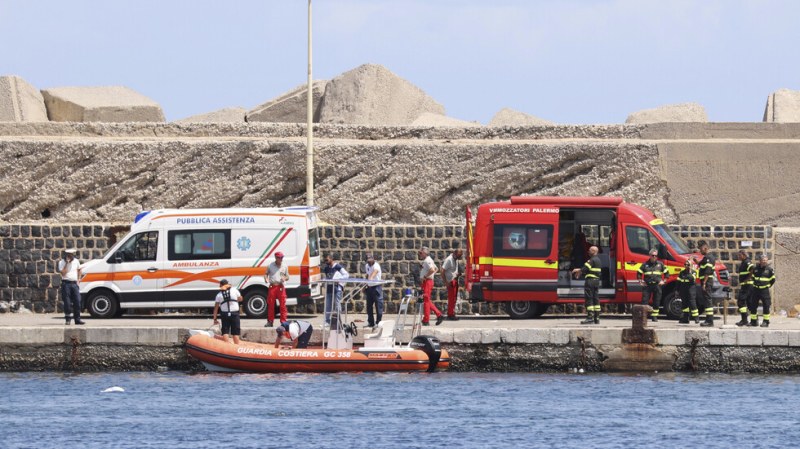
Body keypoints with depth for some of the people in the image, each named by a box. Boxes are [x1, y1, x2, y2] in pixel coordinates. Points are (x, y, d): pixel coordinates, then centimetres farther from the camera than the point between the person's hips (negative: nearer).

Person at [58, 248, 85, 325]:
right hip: (66, 284, -4)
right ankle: (68, 319, 3)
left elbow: (79, 270, 26)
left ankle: (77, 319, 2)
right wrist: (67, 263, -17)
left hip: (74, 284, 4)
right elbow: (63, 273, -16)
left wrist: (78, 280, 16)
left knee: (77, 302, -2)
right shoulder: (62, 262, -4)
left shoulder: (76, 261, 10)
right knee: (67, 303, -5)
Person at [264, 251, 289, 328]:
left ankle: (284, 321, -1)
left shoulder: (284, 266, 8)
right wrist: (266, 279, -5)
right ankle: (270, 321, 12)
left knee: (282, 305, -5)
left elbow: (287, 277, 14)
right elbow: (266, 274, 17)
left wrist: (284, 278, -10)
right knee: (270, 305, 4)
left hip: (281, 287, -1)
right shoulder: (270, 266, 7)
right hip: (272, 286, 1)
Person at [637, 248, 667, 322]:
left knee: (656, 302, 2)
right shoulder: (645, 264, 7)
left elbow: (666, 273, 16)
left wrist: (663, 281, 4)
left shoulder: (660, 264, 9)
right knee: (645, 300, -8)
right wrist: (640, 281, 0)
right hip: (647, 285, -1)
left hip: (657, 285, 1)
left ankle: (654, 316, 11)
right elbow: (639, 273, 13)